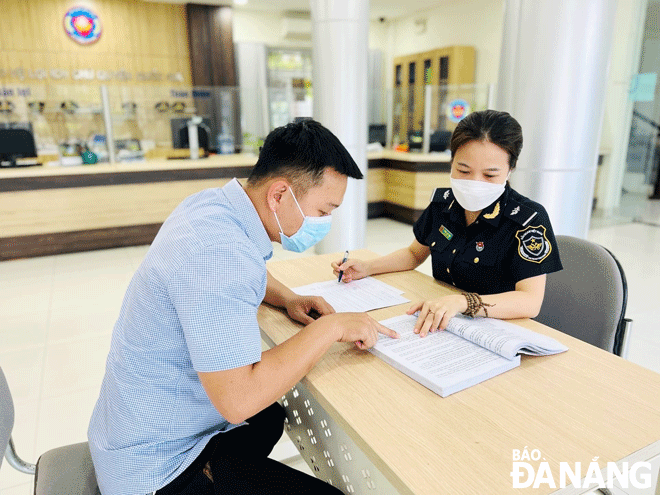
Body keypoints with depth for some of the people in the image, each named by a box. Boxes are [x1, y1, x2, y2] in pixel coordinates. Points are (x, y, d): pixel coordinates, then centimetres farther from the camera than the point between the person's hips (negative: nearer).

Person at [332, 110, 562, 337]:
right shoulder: (442, 202, 2)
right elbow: (415, 254, 18)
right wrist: (366, 268, 3)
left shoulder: (529, 220, -15)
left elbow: (531, 301, -24)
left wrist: (462, 301, -39)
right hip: (439, 325, 6)